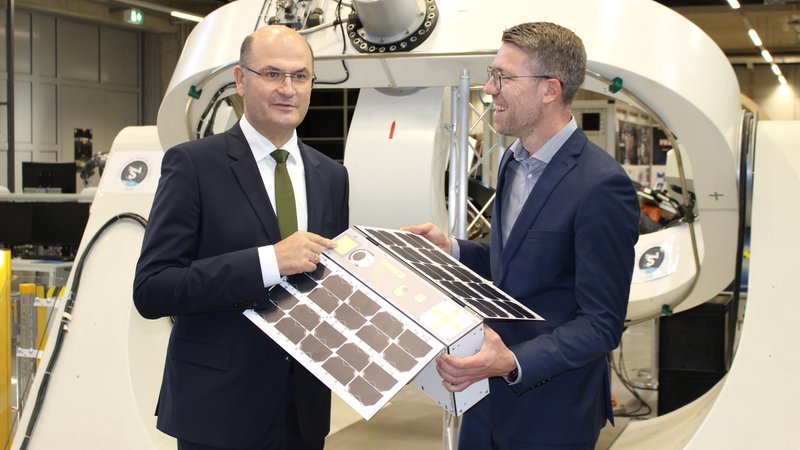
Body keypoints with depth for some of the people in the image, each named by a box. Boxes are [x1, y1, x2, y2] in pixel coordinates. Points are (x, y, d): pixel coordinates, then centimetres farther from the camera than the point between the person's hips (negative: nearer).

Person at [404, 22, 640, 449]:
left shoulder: (602, 187, -22)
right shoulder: (513, 160, 6)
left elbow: (601, 324, -21)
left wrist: (512, 362, -32)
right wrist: (452, 250, 0)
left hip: (549, 415, -7)